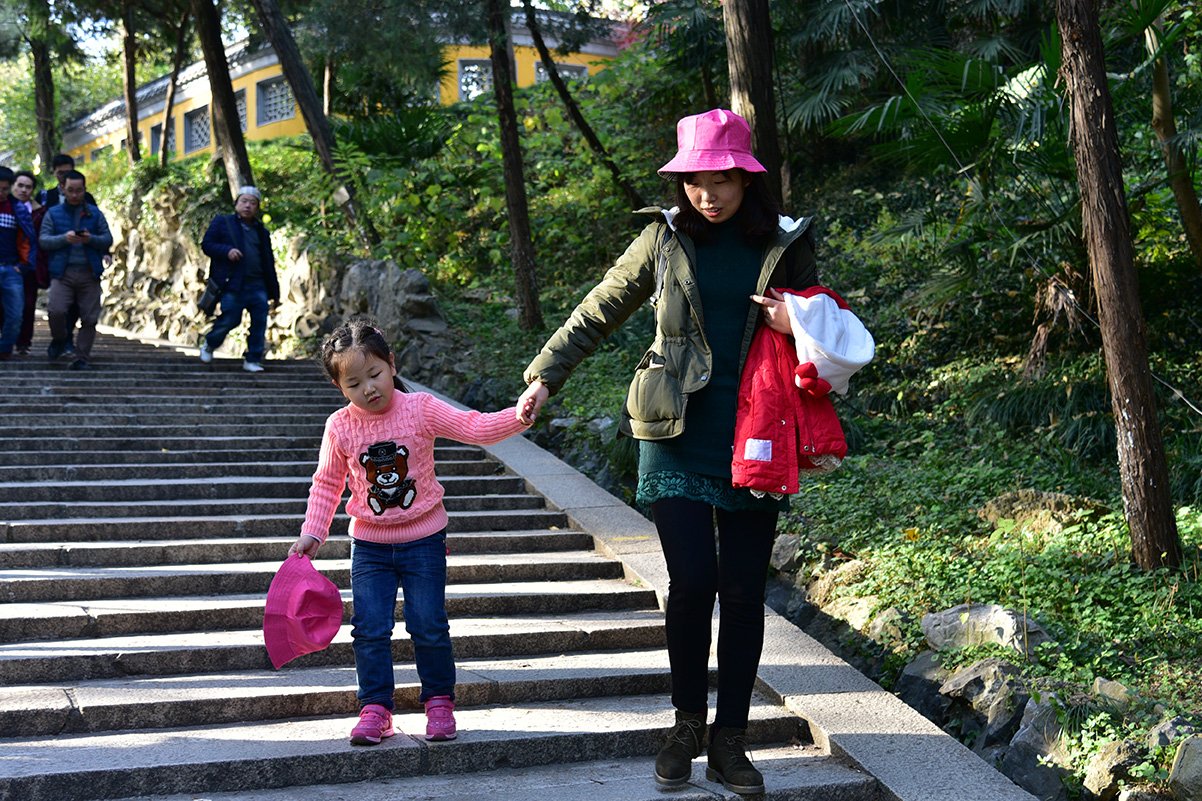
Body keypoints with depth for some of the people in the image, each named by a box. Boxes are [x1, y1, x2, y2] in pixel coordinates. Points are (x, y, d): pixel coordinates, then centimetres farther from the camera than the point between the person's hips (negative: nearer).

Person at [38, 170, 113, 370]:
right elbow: (43, 239, 3)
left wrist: (90, 239, -12)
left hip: (89, 273, 1)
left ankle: (82, 358, 7)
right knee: (56, 310, -18)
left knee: (89, 318, -3)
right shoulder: (53, 213, 11)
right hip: (62, 273, -1)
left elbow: (108, 239, 8)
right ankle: (59, 339, 13)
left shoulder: (95, 214, 14)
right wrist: (65, 238, -15)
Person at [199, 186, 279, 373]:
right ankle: (209, 343, 24)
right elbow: (207, 244, 2)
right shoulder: (221, 223, 9)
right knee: (229, 320, -6)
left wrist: (274, 292, 17)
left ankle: (253, 360, 8)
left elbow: (269, 263, 20)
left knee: (260, 322, -3)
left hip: (258, 287, 4)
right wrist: (226, 251, -16)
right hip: (232, 285, -4)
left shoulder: (261, 232, 20)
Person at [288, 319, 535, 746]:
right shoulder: (340, 427, -5)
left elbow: (474, 427, -17)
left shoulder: (420, 409, -10)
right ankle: (375, 708, 14)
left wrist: (517, 417, -34)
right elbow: (327, 484, 7)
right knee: (369, 629, 0)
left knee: (428, 627, 2)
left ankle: (439, 701, 20)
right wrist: (312, 532, 1)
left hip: (423, 541, -1)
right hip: (369, 546, 2)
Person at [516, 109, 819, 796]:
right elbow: (596, 315, 12)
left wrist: (800, 326, -8)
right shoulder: (665, 241, 3)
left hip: (754, 445, 1)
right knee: (692, 584, -9)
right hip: (679, 442, -1)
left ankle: (729, 740, 17)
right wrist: (544, 378, 6)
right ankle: (689, 725, 14)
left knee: (743, 593, 3)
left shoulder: (786, 245, 4)